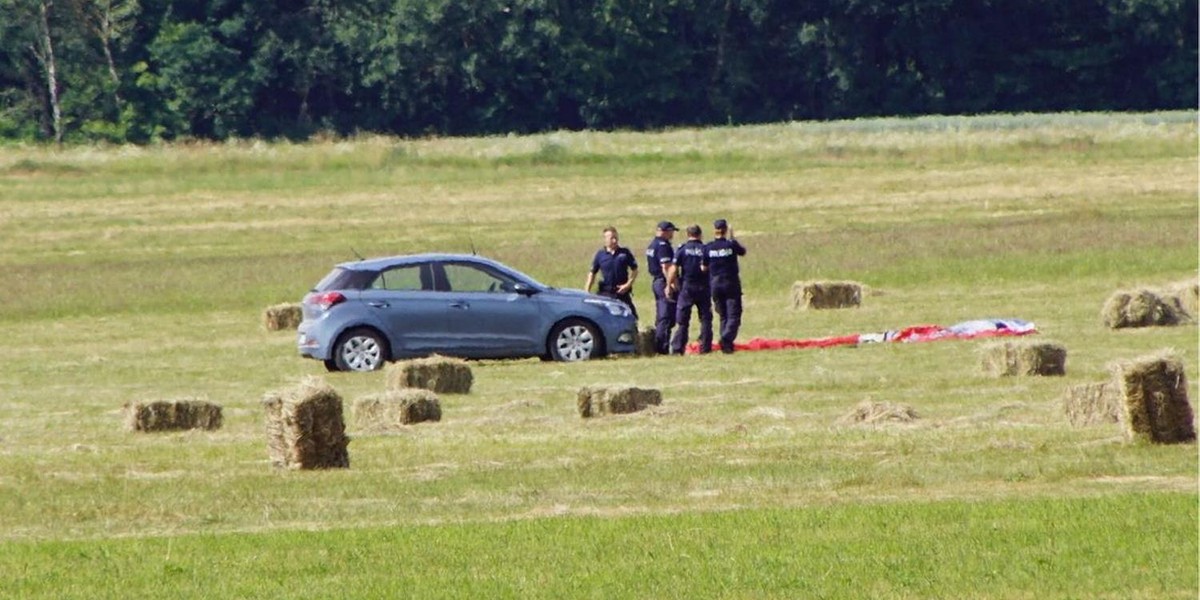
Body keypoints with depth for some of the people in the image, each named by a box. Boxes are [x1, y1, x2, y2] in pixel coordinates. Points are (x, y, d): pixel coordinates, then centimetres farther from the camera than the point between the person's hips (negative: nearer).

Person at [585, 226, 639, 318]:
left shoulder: (625, 253, 1)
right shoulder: (600, 254, 2)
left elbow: (634, 270, 6)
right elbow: (592, 273, 6)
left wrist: (628, 284, -7)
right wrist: (587, 292, -2)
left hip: (622, 292, 0)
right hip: (605, 293, 0)